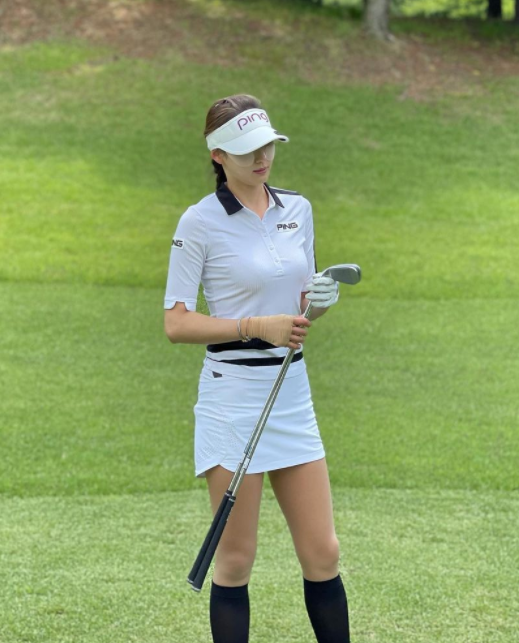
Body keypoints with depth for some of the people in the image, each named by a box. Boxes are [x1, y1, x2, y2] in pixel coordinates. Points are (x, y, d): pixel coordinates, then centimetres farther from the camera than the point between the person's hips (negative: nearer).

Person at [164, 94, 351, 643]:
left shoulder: (297, 209, 11)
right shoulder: (200, 221, -7)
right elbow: (176, 323, -9)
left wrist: (317, 303, -4)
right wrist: (256, 326, -19)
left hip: (293, 391, 5)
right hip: (233, 395, -5)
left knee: (322, 553, 4)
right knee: (236, 560, 0)